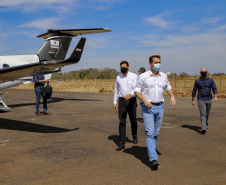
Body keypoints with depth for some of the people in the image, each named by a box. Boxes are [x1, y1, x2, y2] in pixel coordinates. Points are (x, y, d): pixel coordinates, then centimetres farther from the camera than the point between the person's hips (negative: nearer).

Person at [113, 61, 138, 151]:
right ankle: (122, 143, -6)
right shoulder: (118, 77, 8)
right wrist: (114, 102, 10)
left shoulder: (134, 76, -3)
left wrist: (130, 94, -33)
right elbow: (116, 90, 14)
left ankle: (134, 136, 38)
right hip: (122, 101, 2)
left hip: (131, 100, -1)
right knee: (122, 121, -6)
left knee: (133, 120, 13)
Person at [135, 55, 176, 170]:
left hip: (159, 107, 5)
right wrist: (144, 100, -19)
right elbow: (137, 91, -3)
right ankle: (153, 159, -17)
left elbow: (168, 88, 23)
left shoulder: (163, 76, 9)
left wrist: (172, 96, 4)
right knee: (150, 133, -12)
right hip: (147, 108, -5)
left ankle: (150, 153, 28)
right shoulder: (143, 76, -5)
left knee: (156, 133, 11)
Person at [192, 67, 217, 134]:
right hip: (201, 100, -3)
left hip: (209, 99, 3)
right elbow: (194, 91, 5)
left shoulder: (210, 80, 3)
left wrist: (215, 96, -12)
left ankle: (205, 126, 34)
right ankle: (203, 128, -21)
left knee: (207, 114, 14)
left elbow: (214, 89, 4)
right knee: (203, 114, -13)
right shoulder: (197, 81, -1)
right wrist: (193, 100, 4)